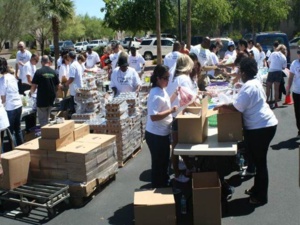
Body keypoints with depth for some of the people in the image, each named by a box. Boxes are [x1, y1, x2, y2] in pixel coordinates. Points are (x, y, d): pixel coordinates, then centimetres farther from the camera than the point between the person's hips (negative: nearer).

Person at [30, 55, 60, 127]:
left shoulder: (38, 72, -10)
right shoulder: (54, 72, 0)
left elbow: (34, 85, -8)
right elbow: (57, 86, 7)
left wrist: (31, 92, 13)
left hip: (42, 99, -4)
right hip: (51, 99, 4)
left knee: (42, 121, 5)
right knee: (47, 119, 18)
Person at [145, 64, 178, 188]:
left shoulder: (162, 90, 5)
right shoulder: (156, 95, -26)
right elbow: (153, 116, -32)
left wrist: (175, 95, 12)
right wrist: (171, 111, -28)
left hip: (163, 133, 10)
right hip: (156, 135, -10)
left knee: (164, 161, 23)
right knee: (158, 164, 6)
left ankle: (164, 184, 40)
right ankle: (157, 188, 22)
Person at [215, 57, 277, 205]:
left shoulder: (248, 87, -19)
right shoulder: (255, 83, 13)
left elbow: (237, 107, -21)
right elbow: (246, 104, 17)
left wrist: (222, 107, -5)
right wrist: (226, 106, 12)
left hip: (261, 127, -10)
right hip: (264, 125, 10)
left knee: (260, 161, 1)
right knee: (258, 160, 20)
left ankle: (261, 197, 13)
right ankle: (257, 189, 34)